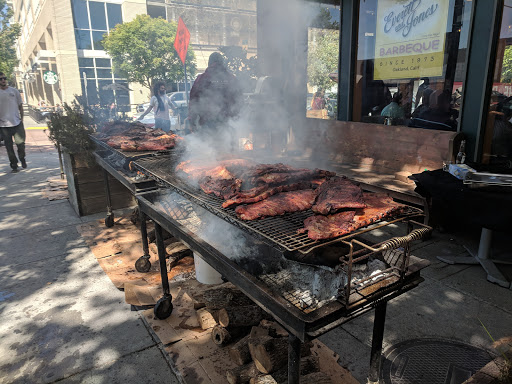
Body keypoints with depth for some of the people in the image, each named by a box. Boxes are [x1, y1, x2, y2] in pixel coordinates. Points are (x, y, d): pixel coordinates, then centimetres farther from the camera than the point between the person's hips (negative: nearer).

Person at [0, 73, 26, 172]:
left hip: (17, 123, 0)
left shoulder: (14, 91, 6)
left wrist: (21, 118, 6)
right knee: (9, 146, 3)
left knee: (20, 143, 0)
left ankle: (22, 159, 27)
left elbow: (20, 105, 12)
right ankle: (14, 165, 13)